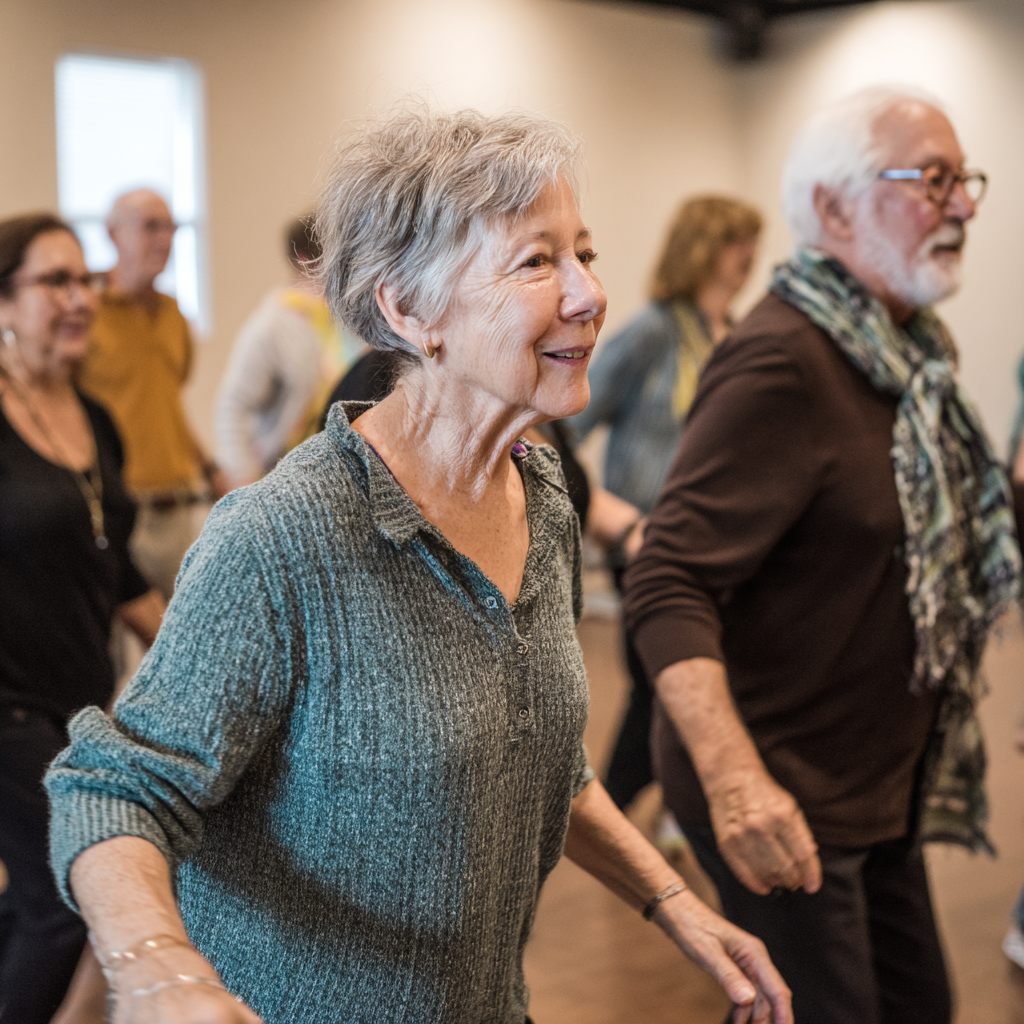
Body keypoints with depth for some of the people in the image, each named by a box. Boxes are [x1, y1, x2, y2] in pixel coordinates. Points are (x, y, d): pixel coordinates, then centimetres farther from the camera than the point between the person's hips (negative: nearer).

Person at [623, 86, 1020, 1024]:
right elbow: (669, 587, -30)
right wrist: (733, 774, -40)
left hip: (880, 786, 9)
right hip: (782, 802, -9)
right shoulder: (782, 362, -22)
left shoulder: (909, 354, 7)